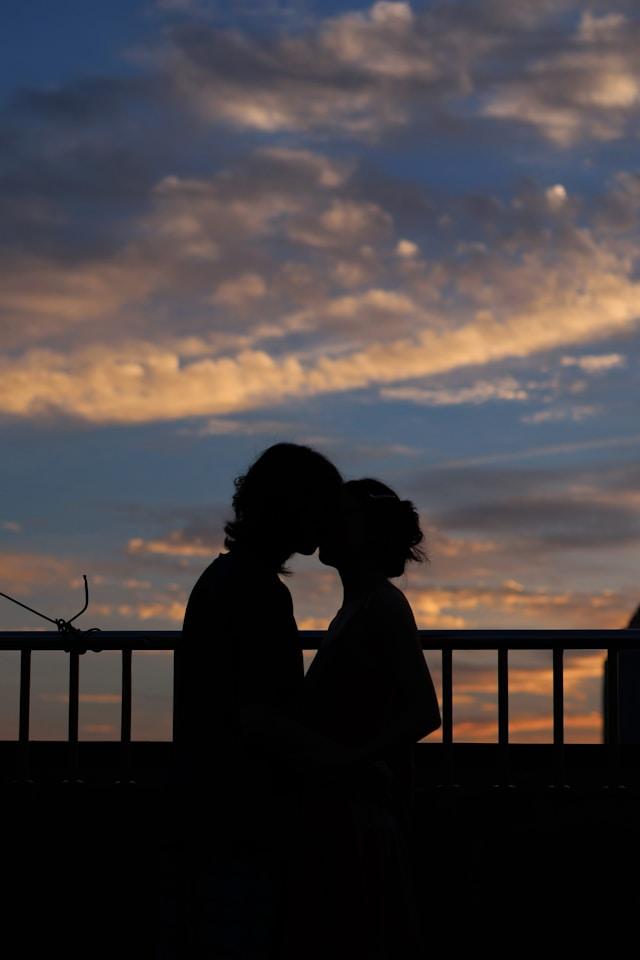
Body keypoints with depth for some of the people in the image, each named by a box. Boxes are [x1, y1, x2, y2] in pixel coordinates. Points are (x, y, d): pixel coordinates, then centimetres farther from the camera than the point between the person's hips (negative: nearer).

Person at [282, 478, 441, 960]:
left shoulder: (383, 606, -10)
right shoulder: (353, 610, 17)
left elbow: (423, 711, -20)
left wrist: (350, 763, -31)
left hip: (362, 812, -9)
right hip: (338, 812, 9)